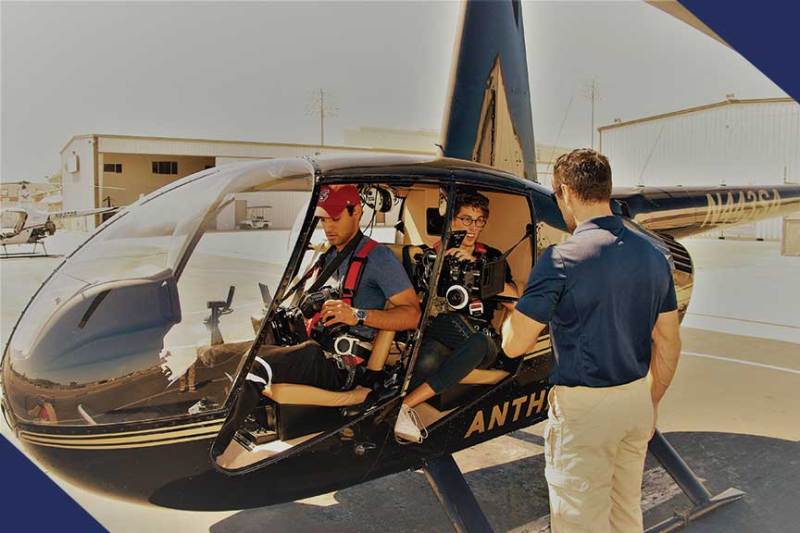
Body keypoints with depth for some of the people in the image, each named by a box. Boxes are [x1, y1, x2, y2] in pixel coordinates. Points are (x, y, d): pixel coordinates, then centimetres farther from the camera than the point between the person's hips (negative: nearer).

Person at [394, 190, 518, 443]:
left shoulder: (492, 257, 14)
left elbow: (514, 302, -2)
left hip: (483, 339, 1)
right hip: (437, 335, -1)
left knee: (477, 345, -38)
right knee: (428, 361, -39)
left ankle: (405, 403, -39)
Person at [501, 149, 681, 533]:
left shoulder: (561, 258, -18)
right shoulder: (652, 253, 2)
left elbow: (513, 345, -15)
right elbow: (668, 342, 8)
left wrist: (515, 311, 5)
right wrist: (650, 403, 20)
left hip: (583, 406, -7)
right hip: (637, 399, 7)